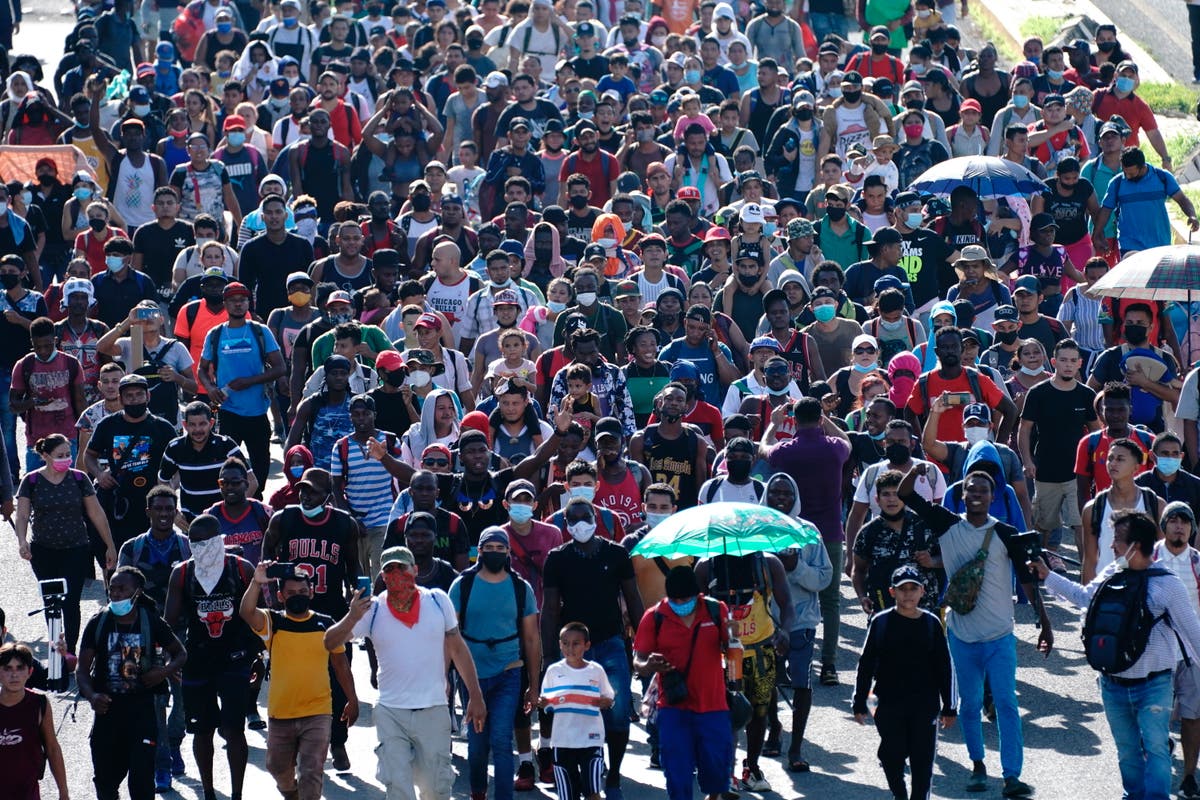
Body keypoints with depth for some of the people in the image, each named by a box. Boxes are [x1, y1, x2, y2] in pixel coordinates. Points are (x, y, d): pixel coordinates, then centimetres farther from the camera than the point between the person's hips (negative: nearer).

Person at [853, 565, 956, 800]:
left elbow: (944, 667, 8)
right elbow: (866, 665, 5)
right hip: (890, 701, 0)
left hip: (925, 703, 0)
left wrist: (949, 707, 7)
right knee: (892, 755, 5)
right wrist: (859, 703, 2)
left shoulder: (931, 623, 3)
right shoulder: (881, 622, 0)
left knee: (922, 758, -1)